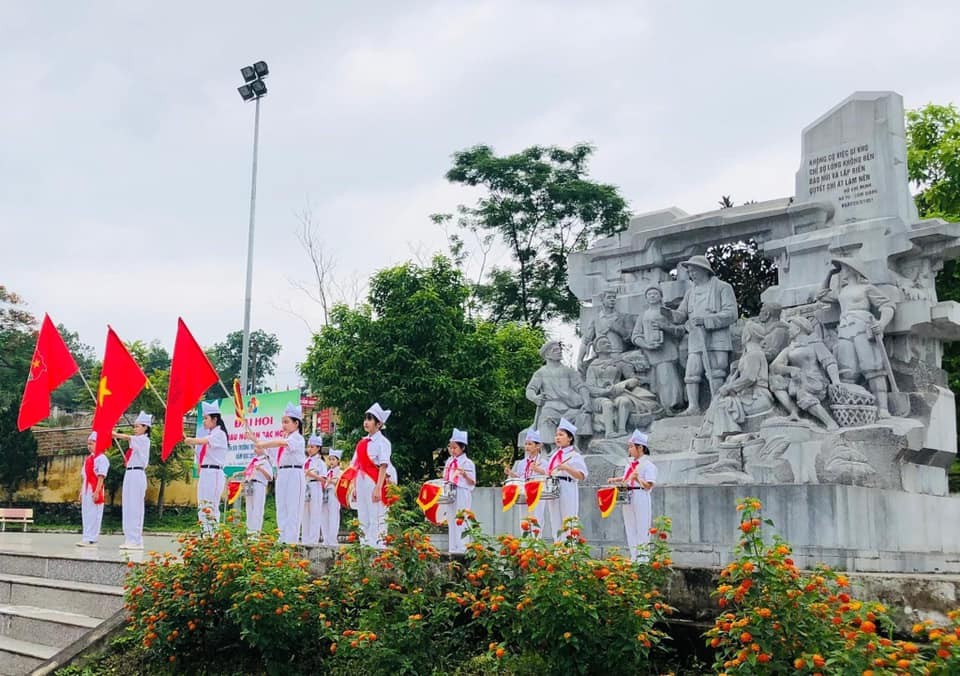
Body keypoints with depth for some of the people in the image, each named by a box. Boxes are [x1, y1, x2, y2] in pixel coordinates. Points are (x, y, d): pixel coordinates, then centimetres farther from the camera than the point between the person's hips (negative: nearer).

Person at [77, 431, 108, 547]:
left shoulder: (101, 458, -8)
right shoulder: (88, 459, 18)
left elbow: (101, 476, -15)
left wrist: (97, 491, -20)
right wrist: (81, 491, 18)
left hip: (94, 490, -9)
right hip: (86, 490, 9)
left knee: (93, 514, -7)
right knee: (85, 514, 9)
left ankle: (91, 539, -7)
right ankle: (87, 538, 14)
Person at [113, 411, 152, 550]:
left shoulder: (144, 440, -5)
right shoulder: (135, 441, 21)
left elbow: (127, 437, -20)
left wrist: (111, 433, -24)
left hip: (137, 475, -9)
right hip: (129, 474, 9)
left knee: (134, 507, -9)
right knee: (128, 507, 7)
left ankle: (136, 540, -7)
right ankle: (130, 539, 10)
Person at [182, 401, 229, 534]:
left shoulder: (219, 434, -8)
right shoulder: (209, 434, 20)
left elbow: (202, 441, -24)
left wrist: (190, 440, -15)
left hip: (214, 473, -9)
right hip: (204, 473, 9)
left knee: (210, 507, -11)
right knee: (202, 507, 9)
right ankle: (205, 534, 12)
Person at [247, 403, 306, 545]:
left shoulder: (297, 438, -7)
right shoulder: (285, 438, 19)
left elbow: (281, 443, -25)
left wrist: (261, 444, -29)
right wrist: (255, 440, 0)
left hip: (294, 474, -8)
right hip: (281, 475, 8)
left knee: (292, 510, -7)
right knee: (281, 510, 9)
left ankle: (291, 541, -7)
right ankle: (283, 540, 14)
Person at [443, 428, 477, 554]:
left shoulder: (468, 463, -7)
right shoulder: (449, 461, 12)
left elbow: (473, 483, -10)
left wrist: (464, 475, -26)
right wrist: (444, 481, 4)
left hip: (462, 495, -7)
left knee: (461, 520, -6)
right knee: (451, 521, 10)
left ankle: (462, 548, -2)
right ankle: (453, 548, 18)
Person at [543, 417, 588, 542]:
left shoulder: (574, 456, -4)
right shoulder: (554, 455, 17)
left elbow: (581, 476, -12)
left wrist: (566, 468, -24)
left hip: (567, 491, -7)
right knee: (556, 525, 9)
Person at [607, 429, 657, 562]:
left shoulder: (648, 465, -9)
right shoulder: (630, 463, 14)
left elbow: (648, 486, -15)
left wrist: (637, 479, -31)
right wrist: (615, 480, 11)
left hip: (641, 498, -8)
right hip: (627, 498, 8)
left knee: (642, 529, -5)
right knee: (630, 529, 11)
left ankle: (643, 557, 0)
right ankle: (634, 557, 19)